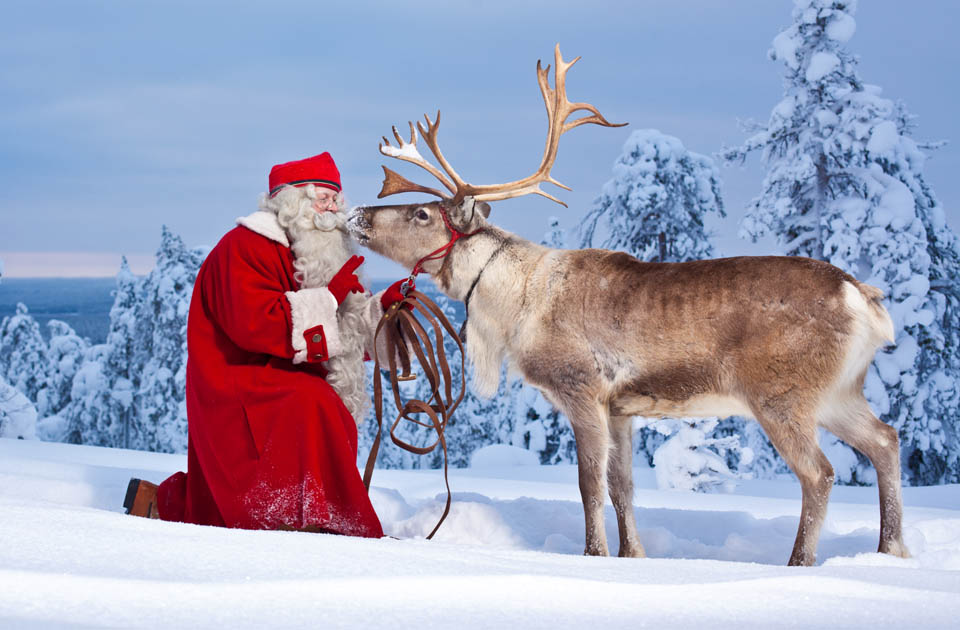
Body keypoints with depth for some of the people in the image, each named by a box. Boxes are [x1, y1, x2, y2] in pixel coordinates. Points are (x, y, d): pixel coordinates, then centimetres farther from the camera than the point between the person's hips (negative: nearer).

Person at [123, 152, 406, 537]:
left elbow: (346, 333, 18)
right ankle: (304, 520, -35)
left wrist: (379, 310, -3)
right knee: (310, 407, -36)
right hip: (236, 388, -9)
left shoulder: (315, 256, 18)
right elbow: (255, 324, -25)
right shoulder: (244, 247, -11)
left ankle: (161, 505, 28)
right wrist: (328, 297, -23)